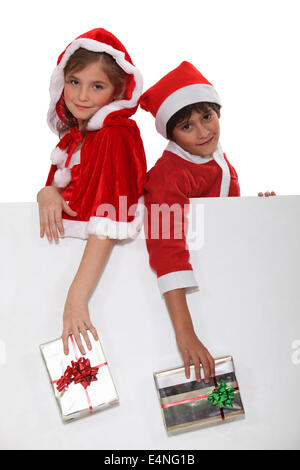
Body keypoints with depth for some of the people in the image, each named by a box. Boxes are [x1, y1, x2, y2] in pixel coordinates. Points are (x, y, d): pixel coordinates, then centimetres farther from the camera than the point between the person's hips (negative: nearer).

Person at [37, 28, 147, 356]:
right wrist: (47, 193, -11)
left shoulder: (117, 135, -16)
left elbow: (108, 225, -25)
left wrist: (76, 297, -31)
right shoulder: (74, 135, 12)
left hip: (106, 262, -8)